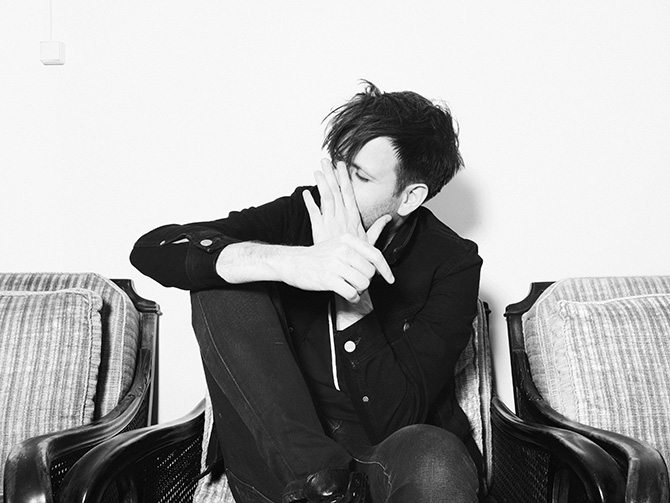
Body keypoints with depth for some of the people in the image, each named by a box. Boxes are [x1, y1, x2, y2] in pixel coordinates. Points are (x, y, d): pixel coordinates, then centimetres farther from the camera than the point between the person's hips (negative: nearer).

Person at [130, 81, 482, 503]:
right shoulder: (303, 213, -3)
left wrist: (352, 295, -23)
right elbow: (153, 247, -17)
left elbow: (397, 420, -16)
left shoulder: (451, 264, -8)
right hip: (280, 456, 4)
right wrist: (286, 262, -31)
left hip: (390, 466, -4)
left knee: (435, 463, -40)